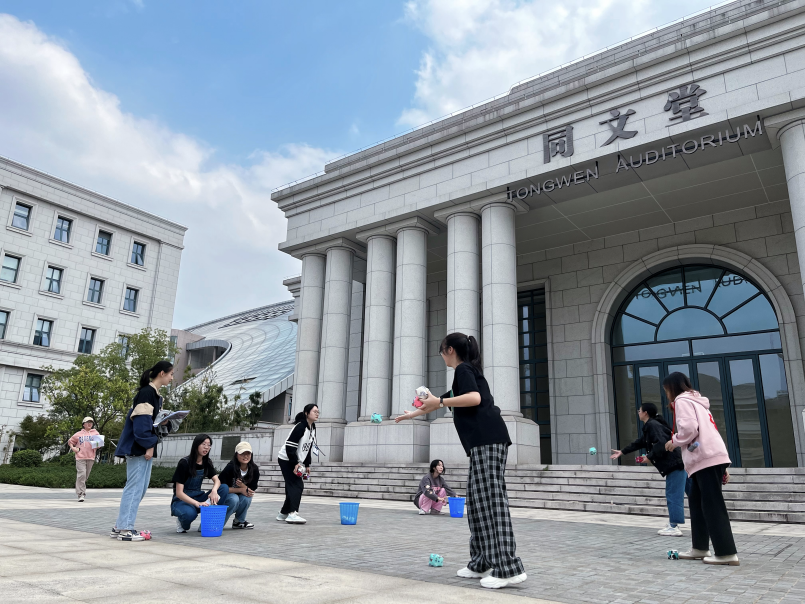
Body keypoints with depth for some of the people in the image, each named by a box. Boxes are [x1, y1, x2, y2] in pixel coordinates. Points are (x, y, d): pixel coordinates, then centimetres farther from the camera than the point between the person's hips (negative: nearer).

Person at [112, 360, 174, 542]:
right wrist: (149, 445, -19)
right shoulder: (147, 392, -15)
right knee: (135, 486, -5)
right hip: (138, 447, -10)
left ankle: (120, 527, 19)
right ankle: (124, 529, 2)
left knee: (141, 487, 12)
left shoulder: (155, 394, 16)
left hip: (145, 447, 10)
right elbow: (141, 421, -21)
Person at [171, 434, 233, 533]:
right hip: (182, 500, -6)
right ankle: (182, 521, -3)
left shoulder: (206, 463, 4)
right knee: (190, 513, -41)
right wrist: (197, 503, -36)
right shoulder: (184, 463, -16)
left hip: (198, 497, 6)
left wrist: (214, 490, -31)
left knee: (224, 488, -18)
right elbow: (179, 493, -21)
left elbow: (217, 480, -6)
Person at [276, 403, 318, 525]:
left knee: (293, 487, 11)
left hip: (296, 461, 9)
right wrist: (295, 463, -25)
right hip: (286, 460, -9)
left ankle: (283, 513, 23)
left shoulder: (313, 428, 8)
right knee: (297, 486, -15)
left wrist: (307, 465, 11)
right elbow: (290, 446, -23)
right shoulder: (300, 427, -20)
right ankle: (292, 514, -19)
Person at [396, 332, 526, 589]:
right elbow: (447, 400, 39)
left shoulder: (463, 369, 0)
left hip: (487, 440, -10)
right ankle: (483, 564, 11)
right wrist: (414, 414, 49)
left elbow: (475, 398, -18)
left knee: (491, 500, -12)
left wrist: (438, 402, -16)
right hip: (484, 442, 10)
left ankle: (508, 568, -13)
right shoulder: (469, 371, 28)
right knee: (478, 500, 8)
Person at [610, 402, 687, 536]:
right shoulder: (650, 426, 20)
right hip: (675, 464, 10)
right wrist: (622, 452, 33)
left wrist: (649, 457, -15)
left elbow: (661, 444, -24)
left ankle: (674, 527, -1)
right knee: (672, 496, 13)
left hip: (675, 464, -10)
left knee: (673, 496, -5)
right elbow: (639, 443, 29)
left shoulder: (653, 425, -12)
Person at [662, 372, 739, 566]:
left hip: (706, 459, -10)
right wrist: (722, 468, 22)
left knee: (713, 506, -8)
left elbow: (689, 428, -17)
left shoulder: (682, 400, -1)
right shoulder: (696, 401, 27)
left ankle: (727, 553, -7)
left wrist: (673, 442, 1)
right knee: (697, 502, 12)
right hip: (711, 457, 10)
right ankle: (700, 548, 16)